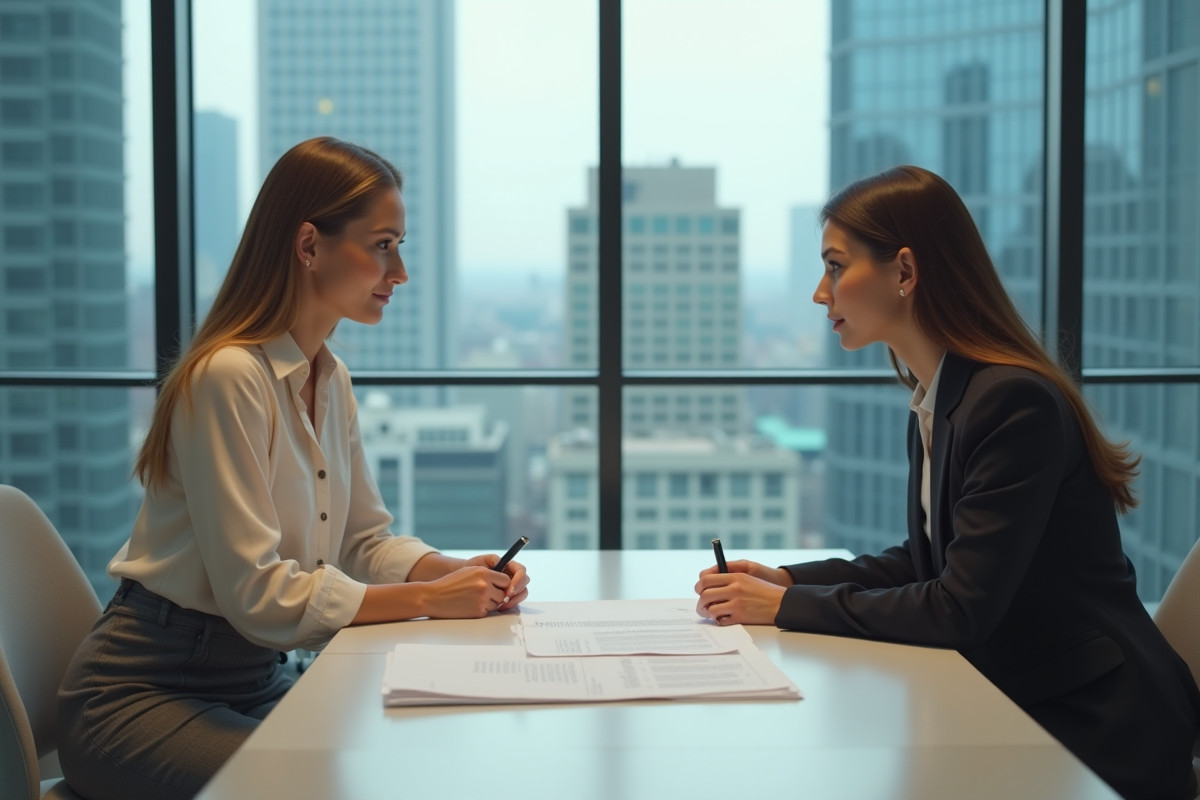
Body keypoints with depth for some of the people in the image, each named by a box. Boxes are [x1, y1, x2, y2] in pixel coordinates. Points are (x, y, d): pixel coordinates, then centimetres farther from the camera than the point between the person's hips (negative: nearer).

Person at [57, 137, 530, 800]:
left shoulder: (332, 381, 8)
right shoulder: (228, 378, -21)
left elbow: (367, 541, 11)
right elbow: (257, 592, -24)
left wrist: (462, 573, -8)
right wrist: (428, 600, -21)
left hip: (255, 681, 8)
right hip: (143, 693, -8)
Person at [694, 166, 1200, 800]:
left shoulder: (1014, 402, -22)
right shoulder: (932, 403, 6)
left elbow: (960, 609, -23)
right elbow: (924, 559, 16)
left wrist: (788, 606, -17)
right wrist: (787, 580, 2)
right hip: (1019, 706, 8)